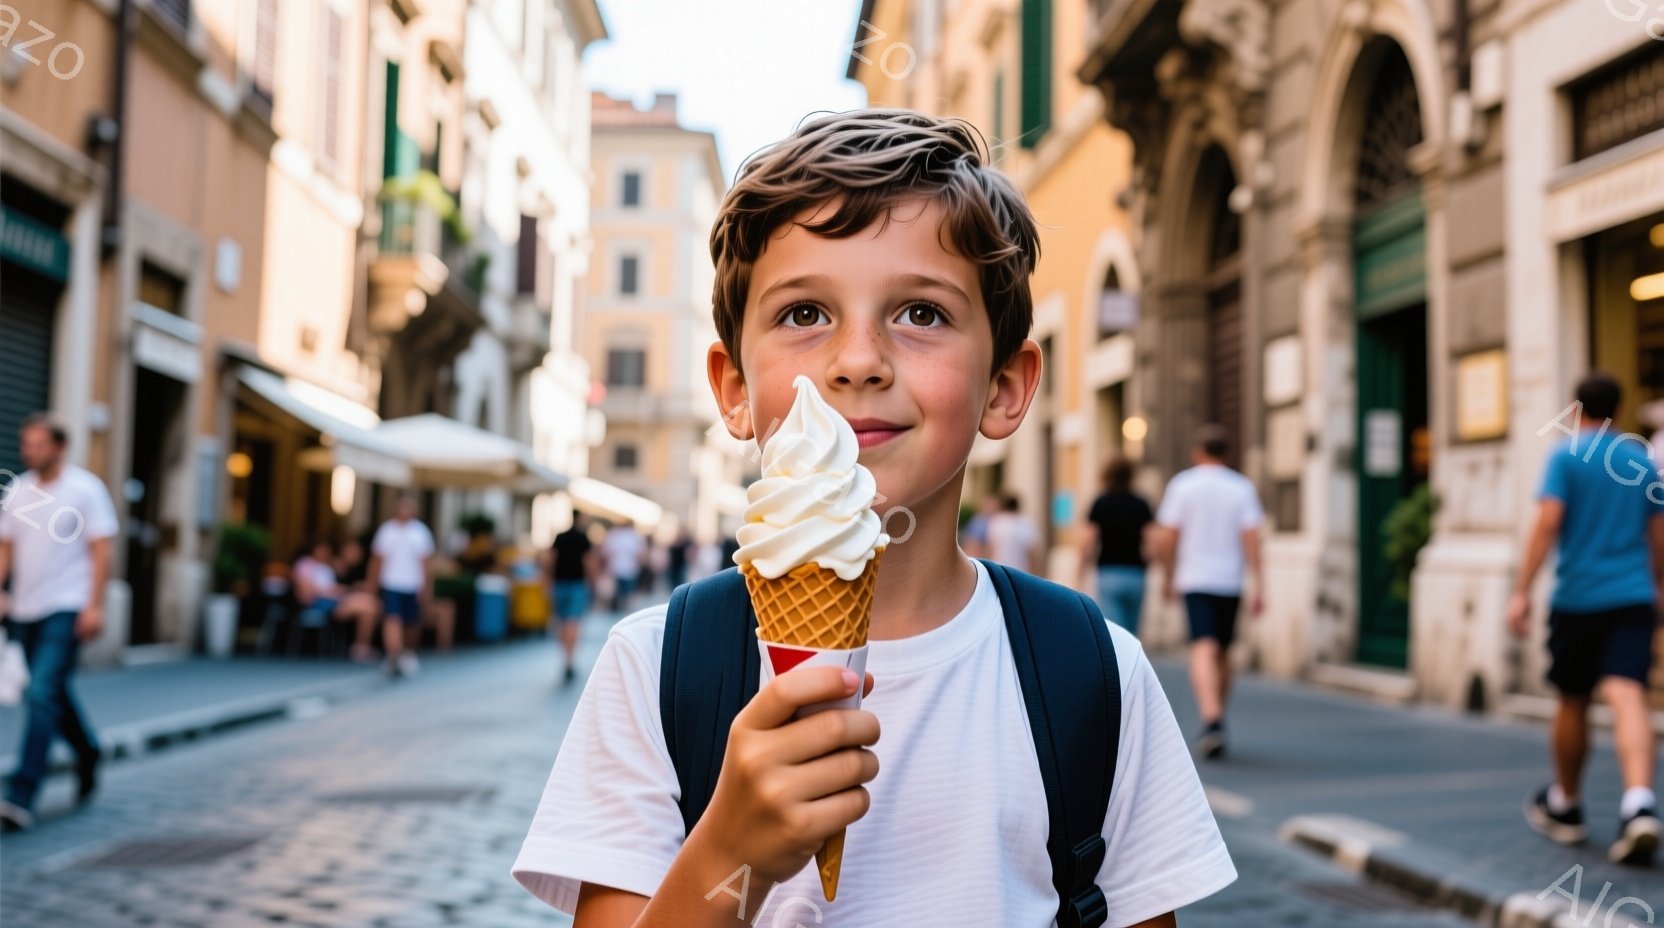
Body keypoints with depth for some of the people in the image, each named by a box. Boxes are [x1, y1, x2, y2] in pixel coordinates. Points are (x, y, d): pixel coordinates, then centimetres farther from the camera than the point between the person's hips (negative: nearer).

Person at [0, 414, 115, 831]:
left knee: (43, 695, -14)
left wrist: (94, 605, -12)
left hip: (66, 609, -6)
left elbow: (100, 550, -6)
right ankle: (88, 754, 39)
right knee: (54, 694, 15)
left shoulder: (85, 489, -4)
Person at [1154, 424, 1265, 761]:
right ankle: (1215, 726, 26)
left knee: (1204, 650, -14)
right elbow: (1251, 539, -5)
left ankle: (1212, 720, -34)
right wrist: (1258, 586, -5)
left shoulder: (1182, 484, 0)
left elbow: (1167, 538, -2)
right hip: (1230, 582, 3)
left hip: (1195, 581, -3)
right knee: (1222, 654, 15)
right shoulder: (1242, 487, 3)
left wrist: (1169, 577, 12)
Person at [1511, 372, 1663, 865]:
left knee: (1572, 702, 12)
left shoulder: (1566, 455, -2)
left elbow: (1547, 521, -12)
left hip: (1578, 597, -2)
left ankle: (1565, 806, 28)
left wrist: (1522, 591, -12)